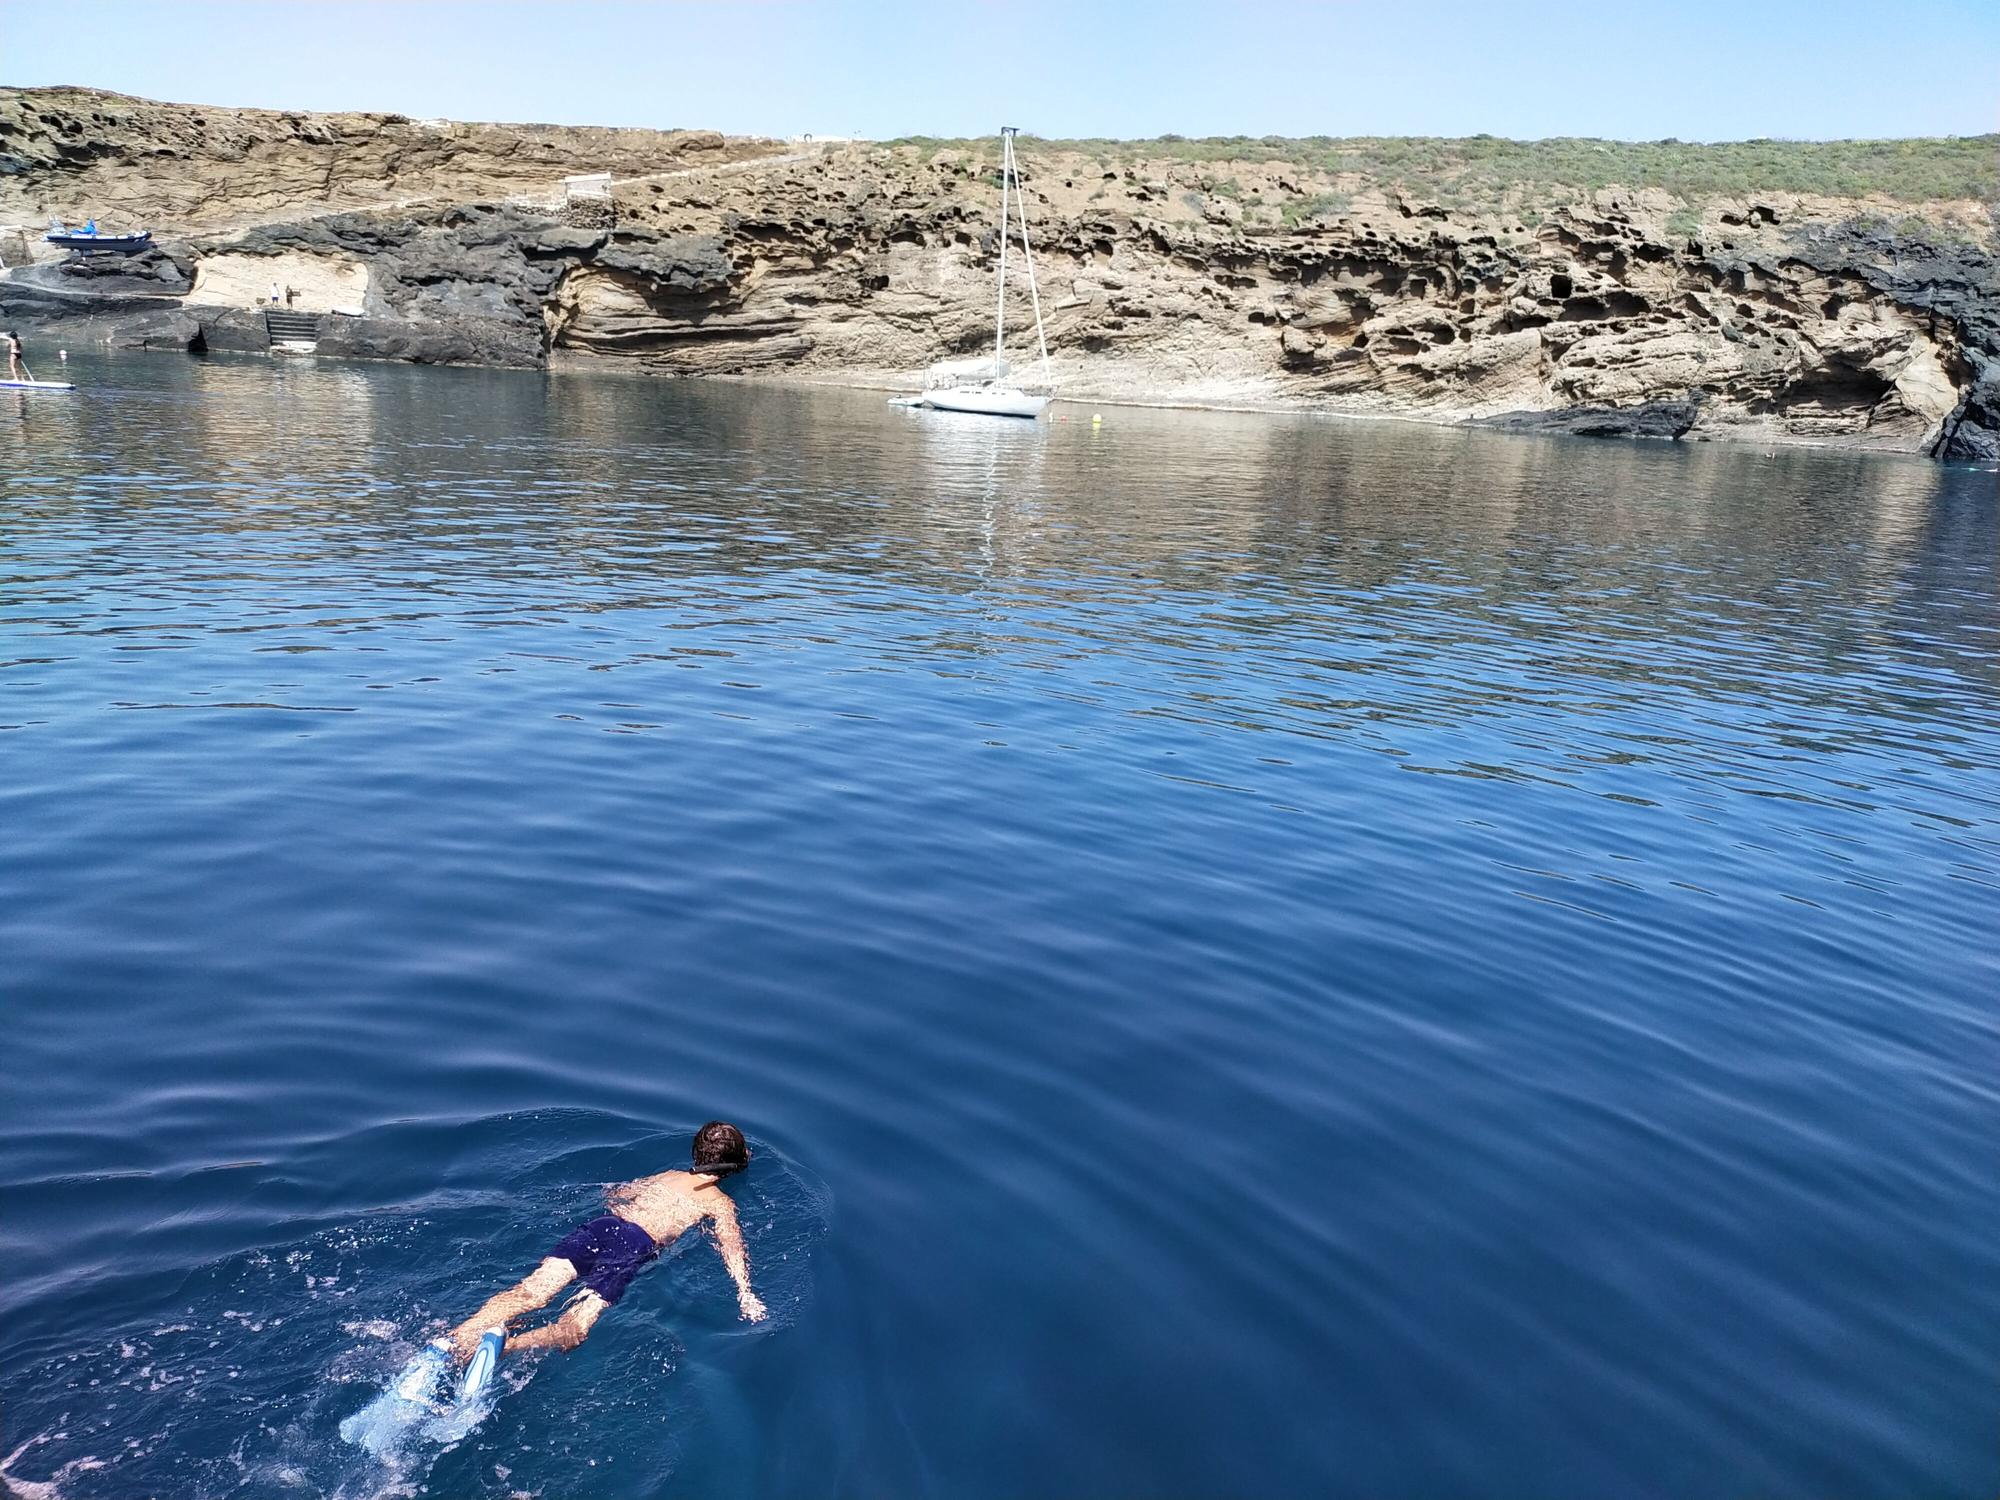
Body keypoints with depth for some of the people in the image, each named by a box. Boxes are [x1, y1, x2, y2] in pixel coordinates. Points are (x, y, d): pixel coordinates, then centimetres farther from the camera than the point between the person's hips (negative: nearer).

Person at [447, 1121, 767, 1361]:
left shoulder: (665, 1176, 32)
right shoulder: (720, 1202, 19)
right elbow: (731, 1245, 0)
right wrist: (745, 1294, -10)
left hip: (601, 1224, 5)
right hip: (636, 1244, -5)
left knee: (533, 1290, -13)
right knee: (575, 1326, -19)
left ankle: (457, 1338, -34)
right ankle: (502, 1345, -45)